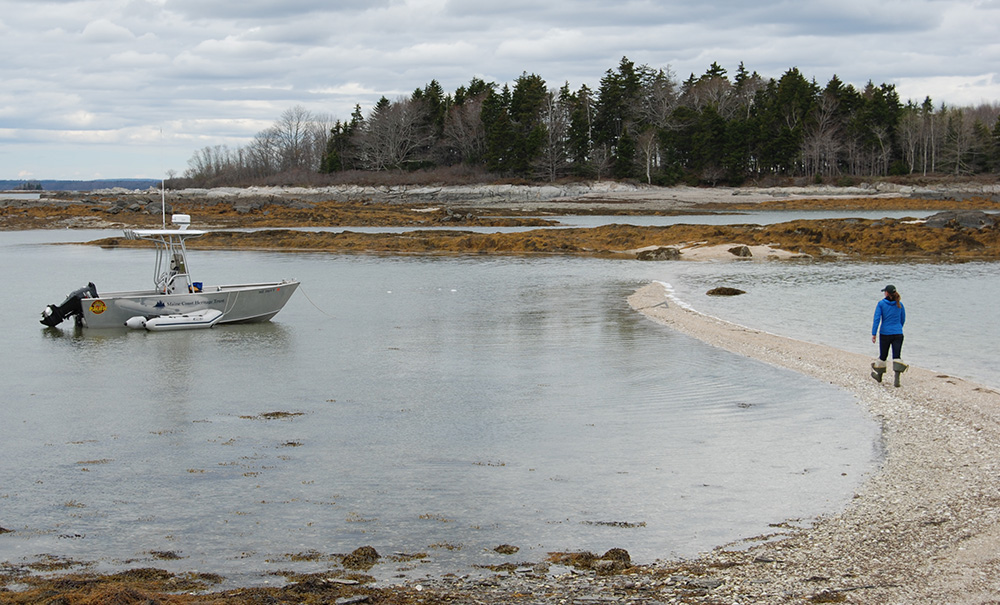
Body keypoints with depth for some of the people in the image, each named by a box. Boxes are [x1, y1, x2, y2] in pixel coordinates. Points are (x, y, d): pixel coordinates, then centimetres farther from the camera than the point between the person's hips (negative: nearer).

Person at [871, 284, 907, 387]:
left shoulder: (881, 304, -5)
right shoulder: (900, 305, 4)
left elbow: (876, 319, -11)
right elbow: (903, 320, 14)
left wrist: (873, 334, -11)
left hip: (885, 333, -1)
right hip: (898, 334, 1)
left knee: (883, 355, 15)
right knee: (897, 357, -4)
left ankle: (878, 375, 34)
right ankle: (897, 379, -18)